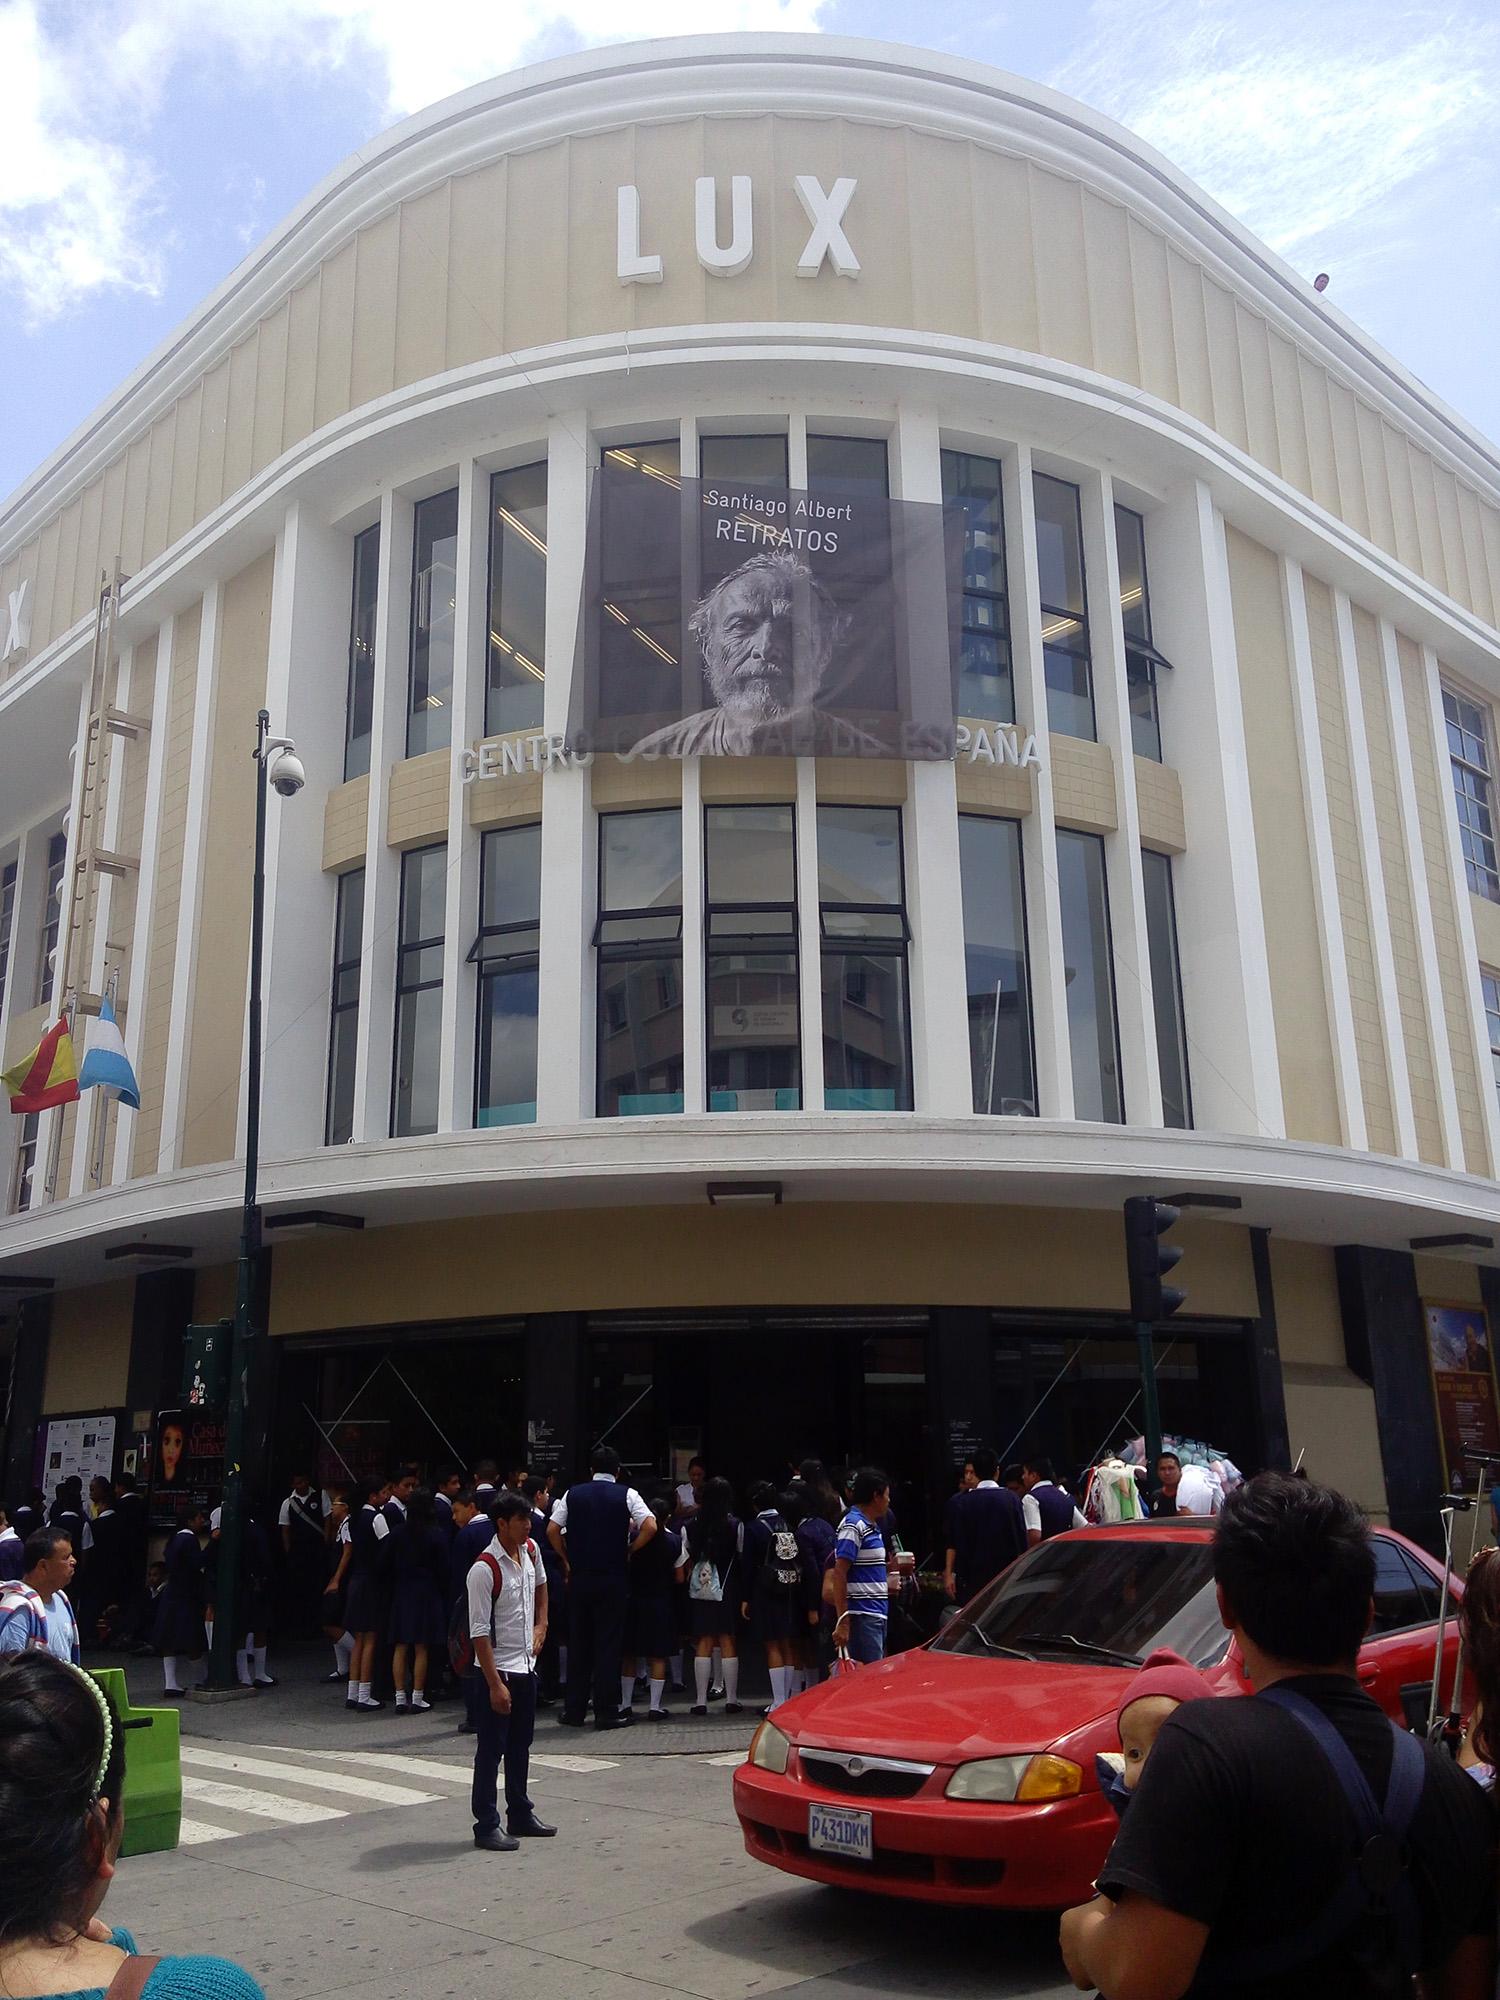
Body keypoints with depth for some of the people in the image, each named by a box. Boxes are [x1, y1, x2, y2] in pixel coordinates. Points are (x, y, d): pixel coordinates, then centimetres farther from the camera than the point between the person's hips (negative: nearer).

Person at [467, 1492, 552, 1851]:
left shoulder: (531, 1550, 1)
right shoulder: (485, 1569, -22)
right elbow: (480, 1632, -21)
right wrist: (495, 1684, -22)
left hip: (526, 1664, 8)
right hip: (498, 1668, -7)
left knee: (521, 1745, 18)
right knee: (491, 1749, 1)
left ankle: (521, 1815, 29)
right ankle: (486, 1826, 11)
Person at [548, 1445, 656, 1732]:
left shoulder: (573, 1494, 4)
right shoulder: (626, 1495, -3)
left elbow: (552, 1530, 0)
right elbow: (650, 1526, -14)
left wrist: (567, 1559, 9)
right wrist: (630, 1551, -2)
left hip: (579, 1577, 3)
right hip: (613, 1578, -2)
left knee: (578, 1643, 11)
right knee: (608, 1644, 3)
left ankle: (574, 1710, 16)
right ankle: (605, 1712, 5)